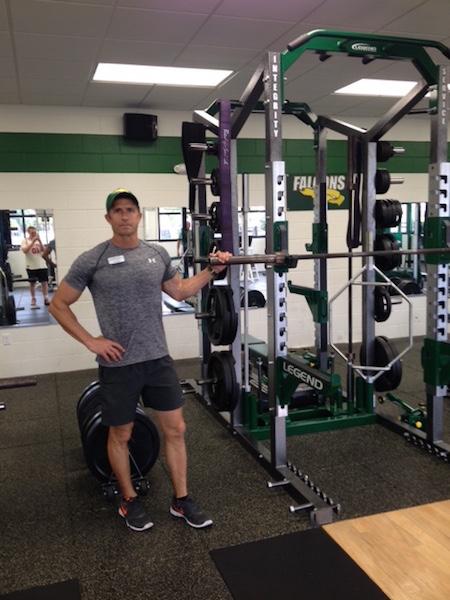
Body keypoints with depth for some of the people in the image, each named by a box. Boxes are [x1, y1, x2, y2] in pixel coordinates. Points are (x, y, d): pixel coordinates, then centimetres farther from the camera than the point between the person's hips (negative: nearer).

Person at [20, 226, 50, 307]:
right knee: (32, 283, 6)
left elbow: (44, 250, -2)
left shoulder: (38, 240, 9)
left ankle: (46, 298, 8)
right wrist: (33, 241, -21)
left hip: (42, 265, 2)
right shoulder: (25, 241, 0)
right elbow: (25, 251, -17)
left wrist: (39, 241, -15)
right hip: (31, 266, -2)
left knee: (44, 282, 1)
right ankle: (33, 299, 17)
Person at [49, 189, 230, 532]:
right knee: (121, 435, 12)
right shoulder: (92, 261, -10)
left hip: (158, 359, 4)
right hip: (118, 365, -3)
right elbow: (58, 305, -3)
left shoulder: (158, 255, 3)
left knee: (175, 429, 8)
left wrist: (211, 271, 9)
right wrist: (91, 341, -9)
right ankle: (129, 500, 33)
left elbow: (179, 291, 18)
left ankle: (181, 500, 25)